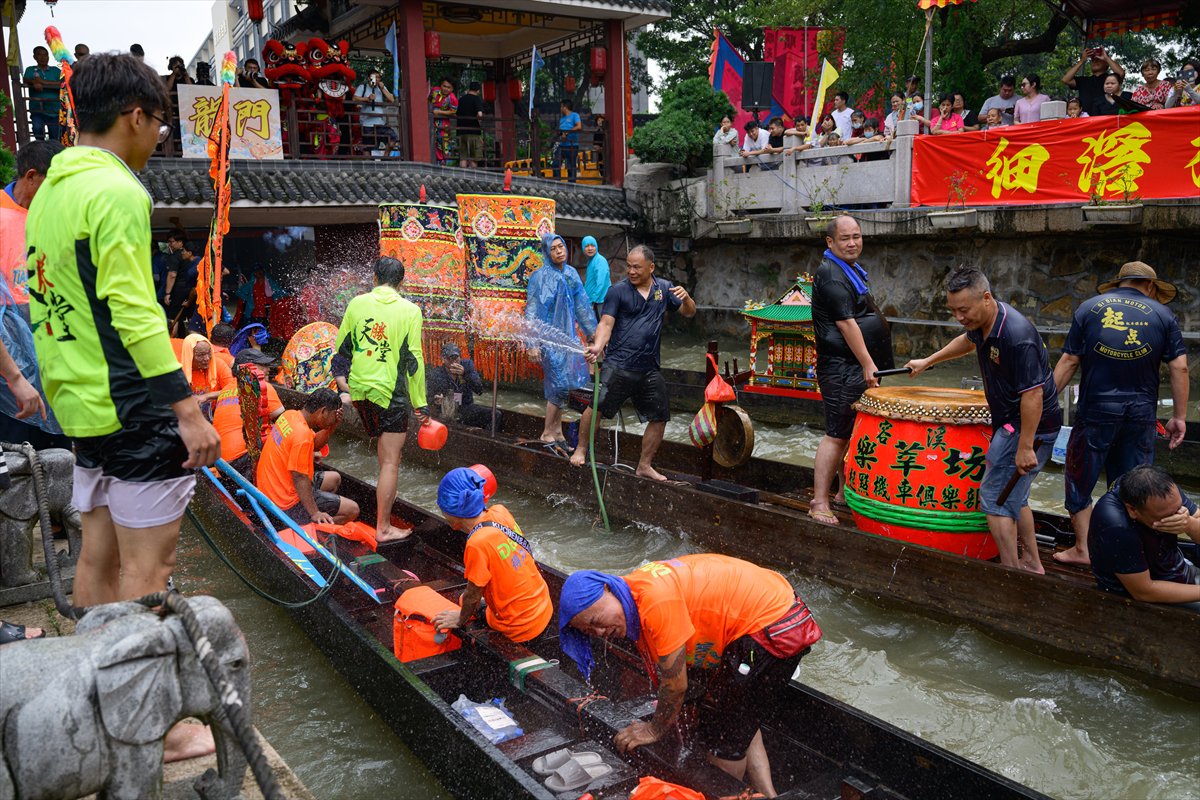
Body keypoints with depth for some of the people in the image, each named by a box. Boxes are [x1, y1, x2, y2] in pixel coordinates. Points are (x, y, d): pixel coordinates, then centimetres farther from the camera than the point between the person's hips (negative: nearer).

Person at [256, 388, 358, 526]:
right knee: (352, 510, -8)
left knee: (334, 478, 28)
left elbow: (316, 444, 13)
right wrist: (315, 513, -25)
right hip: (288, 502, -10)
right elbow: (299, 477, -27)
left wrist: (331, 427, -4)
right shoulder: (303, 434, -27)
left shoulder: (289, 415, 0)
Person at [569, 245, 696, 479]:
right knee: (596, 406, -12)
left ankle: (645, 466, 22)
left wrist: (686, 297, -8)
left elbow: (689, 312, 15)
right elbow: (606, 323, -8)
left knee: (660, 418, 7)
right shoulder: (618, 291, -2)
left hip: (650, 369, 4)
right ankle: (581, 449, 12)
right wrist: (597, 346, -27)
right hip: (618, 364, -4)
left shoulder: (664, 288, 10)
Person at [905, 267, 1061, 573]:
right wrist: (927, 361, 34)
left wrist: (1025, 447, -25)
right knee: (1013, 495, 18)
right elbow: (968, 341, 26)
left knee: (995, 496, -4)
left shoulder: (1016, 335, -29)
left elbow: (1033, 394, -28)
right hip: (1011, 421, 10)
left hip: (1031, 426, -10)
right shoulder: (983, 322, 0)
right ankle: (1032, 564, 30)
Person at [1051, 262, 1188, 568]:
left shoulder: (1089, 307, 2)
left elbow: (1069, 361, -2)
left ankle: (1082, 548, 12)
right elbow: (1179, 367, 0)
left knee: (1079, 478, 11)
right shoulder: (1162, 314, 5)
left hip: (1096, 409, -2)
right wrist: (1179, 416, 5)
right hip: (1141, 413, 2)